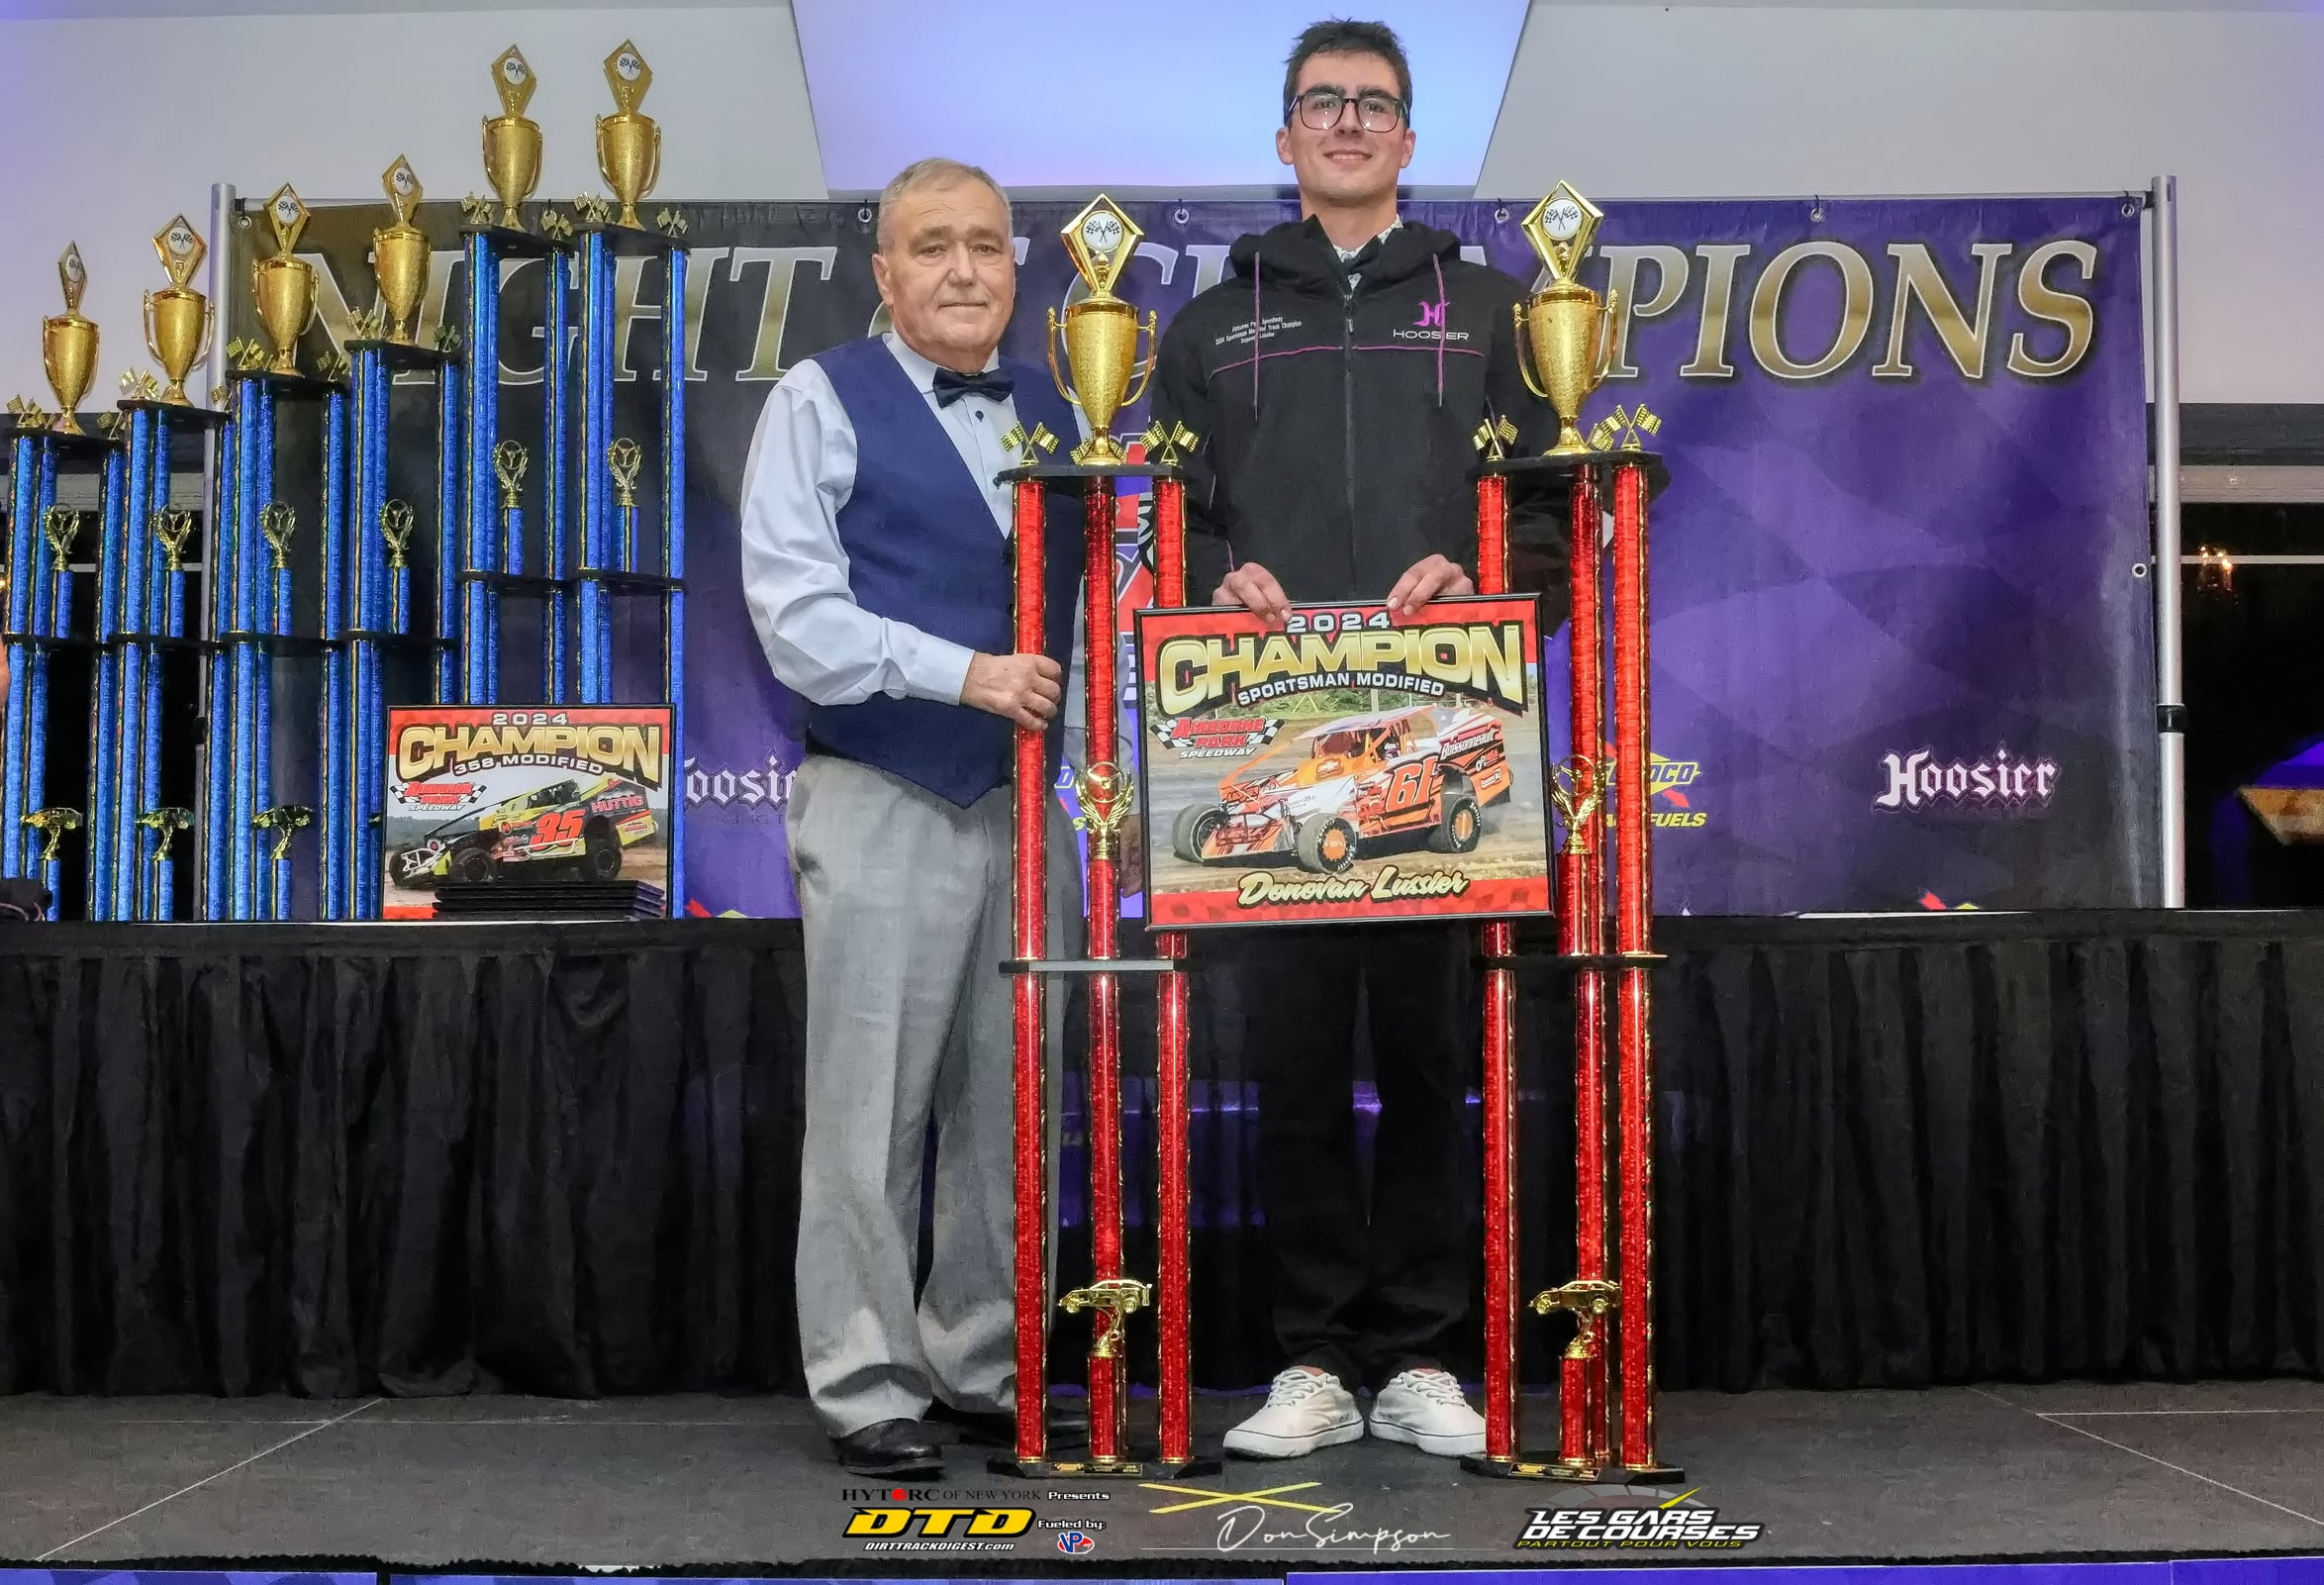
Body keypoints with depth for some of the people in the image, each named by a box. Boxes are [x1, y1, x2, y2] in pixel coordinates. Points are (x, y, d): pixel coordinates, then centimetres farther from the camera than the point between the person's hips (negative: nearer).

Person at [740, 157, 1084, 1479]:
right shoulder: (822, 402, -1)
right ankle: (869, 1388, 12)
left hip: (1025, 800, 5)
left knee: (1006, 1109, 10)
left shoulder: (1054, 412, 13)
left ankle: (984, 1367, 23)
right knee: (872, 1114, 1)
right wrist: (965, 673, -18)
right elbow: (796, 615, -11)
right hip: (884, 807, -5)